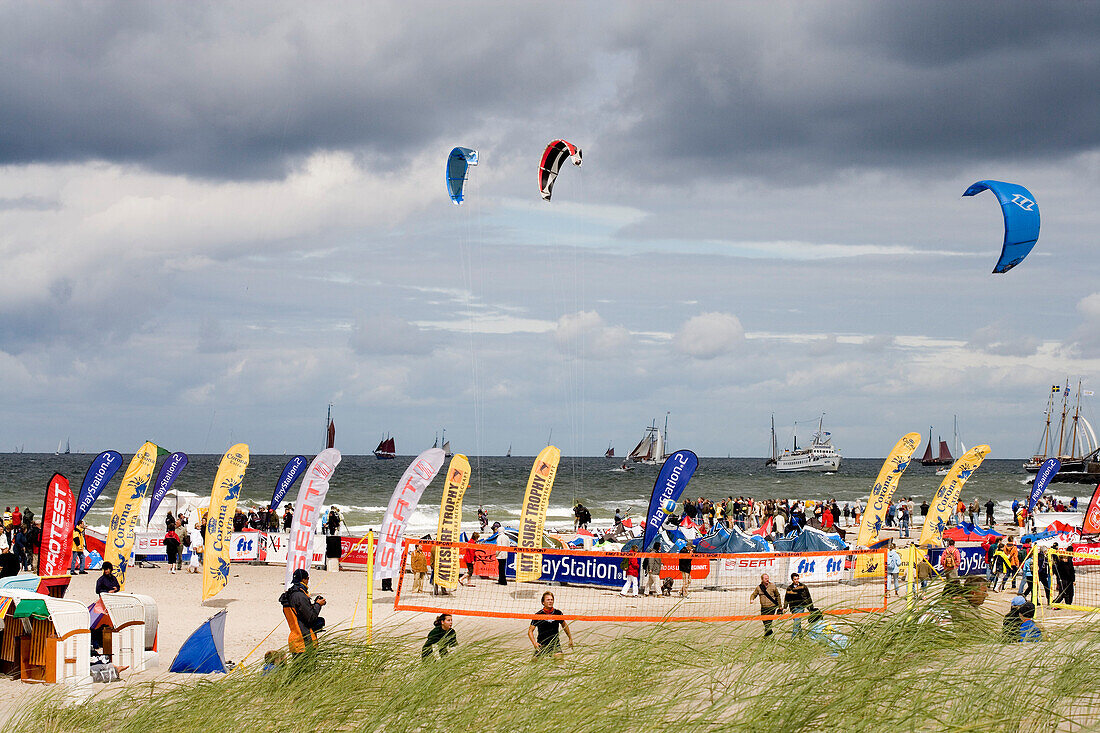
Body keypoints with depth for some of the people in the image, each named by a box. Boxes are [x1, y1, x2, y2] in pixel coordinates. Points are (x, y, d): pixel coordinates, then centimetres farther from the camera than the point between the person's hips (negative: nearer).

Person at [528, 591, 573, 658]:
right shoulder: (538, 615, -7)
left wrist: (570, 638, 25)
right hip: (541, 644, -1)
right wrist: (534, 643, -21)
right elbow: (530, 631, -5)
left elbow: (564, 625, 20)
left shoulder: (558, 613, 1)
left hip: (555, 644, 1)